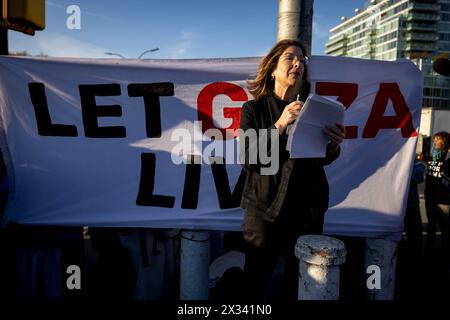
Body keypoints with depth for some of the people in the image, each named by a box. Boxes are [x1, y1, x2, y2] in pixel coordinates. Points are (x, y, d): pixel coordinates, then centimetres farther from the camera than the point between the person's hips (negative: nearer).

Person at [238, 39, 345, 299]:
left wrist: (334, 145, -16)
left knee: (301, 283, 10)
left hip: (308, 210, 3)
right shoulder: (254, 109, -1)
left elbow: (323, 160, 6)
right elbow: (249, 160, -11)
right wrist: (279, 126, -21)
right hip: (264, 208, -2)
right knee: (257, 281, 7)